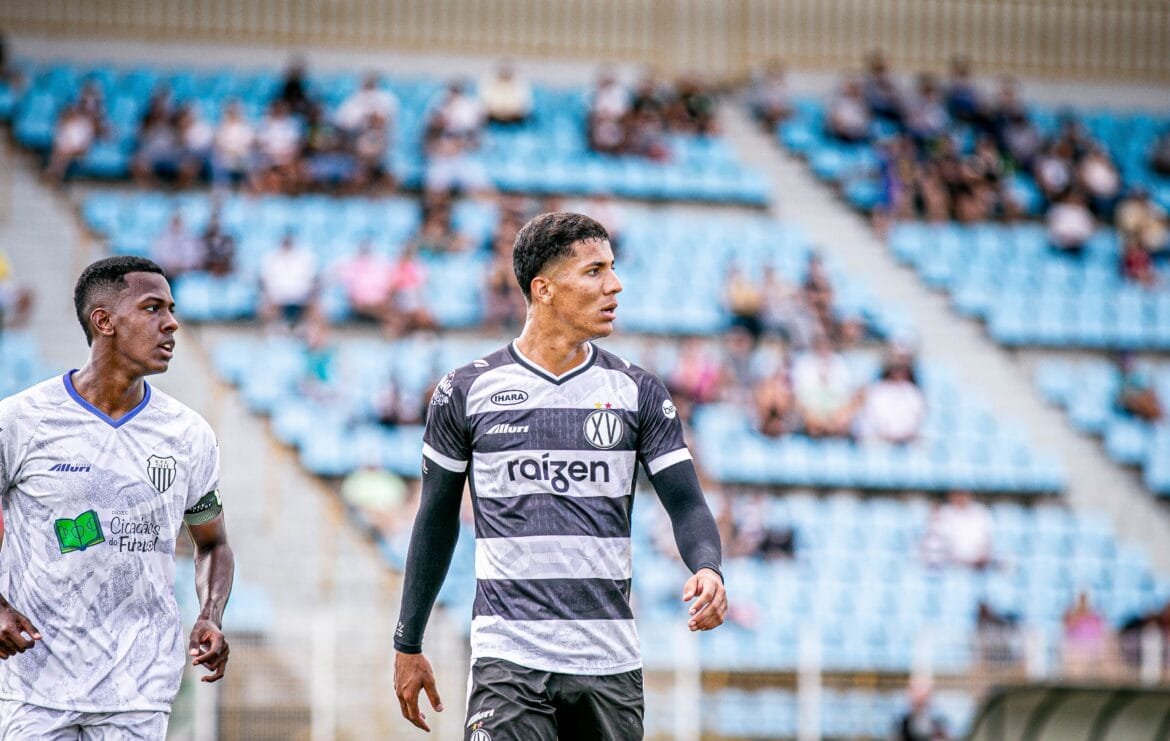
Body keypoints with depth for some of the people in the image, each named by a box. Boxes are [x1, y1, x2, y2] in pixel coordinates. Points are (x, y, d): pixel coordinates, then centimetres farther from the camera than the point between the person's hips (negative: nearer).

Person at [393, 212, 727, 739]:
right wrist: (408, 644, 13)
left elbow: (686, 503, 4)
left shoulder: (637, 393, 7)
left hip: (611, 664, 3)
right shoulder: (466, 392, 3)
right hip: (509, 660, -3)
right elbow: (437, 520, 11)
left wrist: (707, 569, -18)